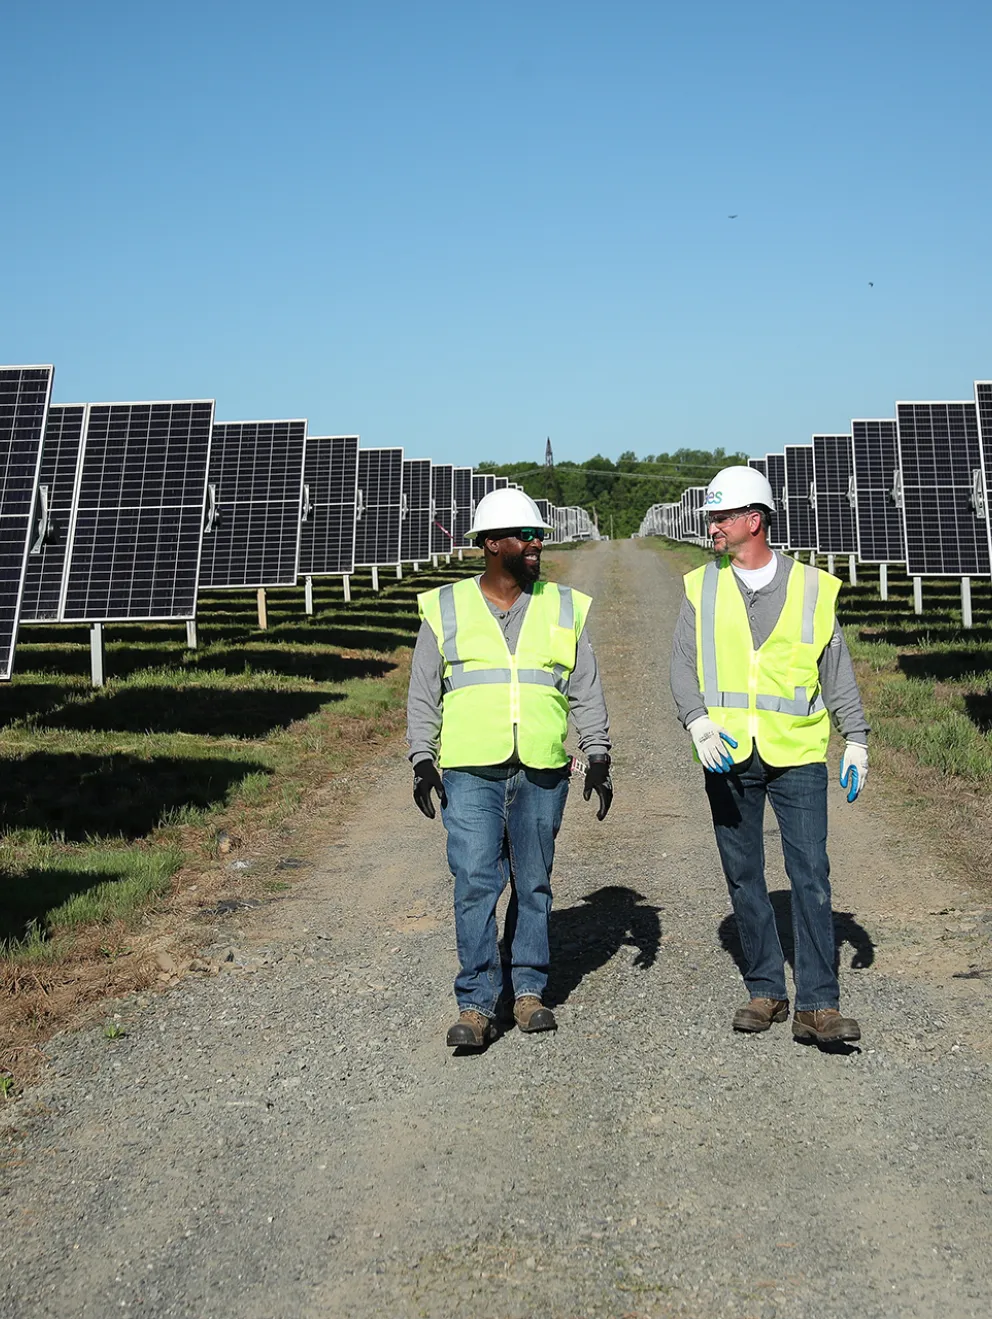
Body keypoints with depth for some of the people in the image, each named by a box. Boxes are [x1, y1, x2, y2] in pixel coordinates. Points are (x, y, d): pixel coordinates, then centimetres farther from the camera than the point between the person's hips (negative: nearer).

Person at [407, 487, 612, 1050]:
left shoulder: (564, 608, 11)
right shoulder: (446, 609, 6)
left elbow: (587, 691, 13)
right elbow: (424, 693, 9)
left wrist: (598, 756, 6)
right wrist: (423, 761, 2)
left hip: (543, 773, 2)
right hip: (470, 773, -2)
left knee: (534, 883, 8)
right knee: (476, 883, -8)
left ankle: (528, 989, 20)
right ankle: (478, 1004, -2)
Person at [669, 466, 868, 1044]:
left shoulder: (811, 587, 4)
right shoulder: (702, 588, 7)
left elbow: (838, 671, 9)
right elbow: (684, 668, 2)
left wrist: (857, 741, 4)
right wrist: (700, 724, -16)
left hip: (797, 757, -2)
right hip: (728, 758, 2)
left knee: (811, 876, -7)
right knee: (745, 879, 8)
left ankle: (818, 1004, -4)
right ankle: (766, 991, 20)